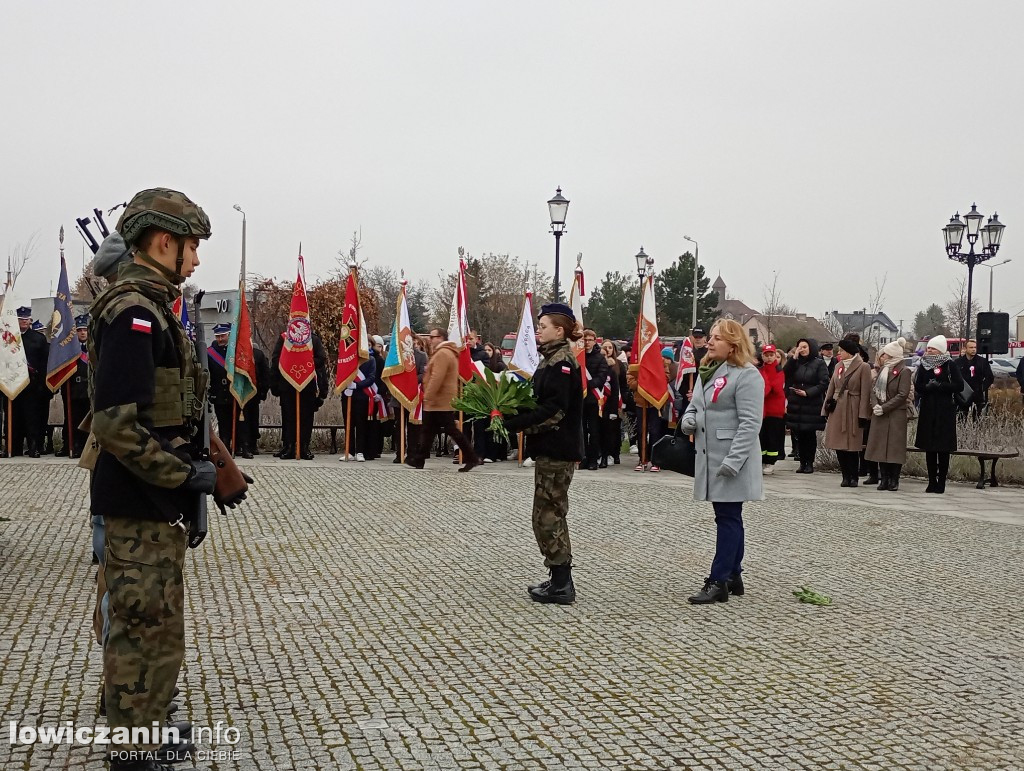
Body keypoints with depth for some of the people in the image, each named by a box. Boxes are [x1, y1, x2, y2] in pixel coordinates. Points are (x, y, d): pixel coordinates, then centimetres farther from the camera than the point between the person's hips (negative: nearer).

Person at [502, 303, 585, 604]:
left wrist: (514, 423, -21)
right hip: (552, 448, 10)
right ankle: (560, 580, 24)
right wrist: (516, 415, 0)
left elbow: (553, 410, -23)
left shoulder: (561, 363, -15)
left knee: (548, 515, -4)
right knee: (551, 514, 15)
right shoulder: (553, 359, 15)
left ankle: (561, 585, 2)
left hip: (557, 450, -10)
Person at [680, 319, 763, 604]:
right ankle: (733, 577, 25)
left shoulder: (746, 375, -13)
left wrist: (733, 460, -23)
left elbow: (750, 423, -18)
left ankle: (719, 582, 0)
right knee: (728, 518, 15)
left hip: (731, 461, -9)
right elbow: (694, 406, 22)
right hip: (709, 458, 9)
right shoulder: (707, 371, 15)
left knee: (728, 518, -3)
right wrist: (688, 420, -2)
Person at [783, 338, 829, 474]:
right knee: (799, 435, 4)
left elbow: (823, 384, -6)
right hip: (796, 405, 4)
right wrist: (794, 357, -4)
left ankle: (809, 463, 7)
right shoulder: (795, 363, 13)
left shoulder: (819, 364, 0)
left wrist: (807, 393, -14)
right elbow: (785, 374, -2)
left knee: (810, 434, 0)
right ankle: (802, 462, 12)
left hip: (812, 406, -4)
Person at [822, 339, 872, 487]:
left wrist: (863, 414, -13)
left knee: (852, 446, -3)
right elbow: (831, 387, 15)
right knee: (839, 444, 4)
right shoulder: (839, 366, 13)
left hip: (853, 410, -5)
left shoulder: (863, 367, -5)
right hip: (837, 409, 5)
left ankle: (853, 477, 8)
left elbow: (865, 392, -8)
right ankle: (846, 476, 12)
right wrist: (827, 407, 9)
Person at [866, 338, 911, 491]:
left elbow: (902, 395, -13)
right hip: (879, 415, 6)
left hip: (896, 415, -6)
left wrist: (884, 408, -16)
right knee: (880, 446, 6)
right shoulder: (882, 370, 15)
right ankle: (884, 479, 12)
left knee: (895, 447, -4)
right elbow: (873, 389, 10)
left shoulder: (903, 371, -6)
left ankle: (894, 480, 3)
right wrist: (875, 405, -8)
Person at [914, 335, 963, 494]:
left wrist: (939, 386, -13)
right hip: (928, 411, 3)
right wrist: (930, 387, -15)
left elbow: (959, 386, -9)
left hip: (945, 412, -3)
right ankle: (932, 482, 10)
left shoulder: (950, 366, 0)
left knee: (943, 448, -1)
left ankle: (941, 482, 5)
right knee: (929, 448, 4)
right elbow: (918, 387, 2)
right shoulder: (923, 365, 10)